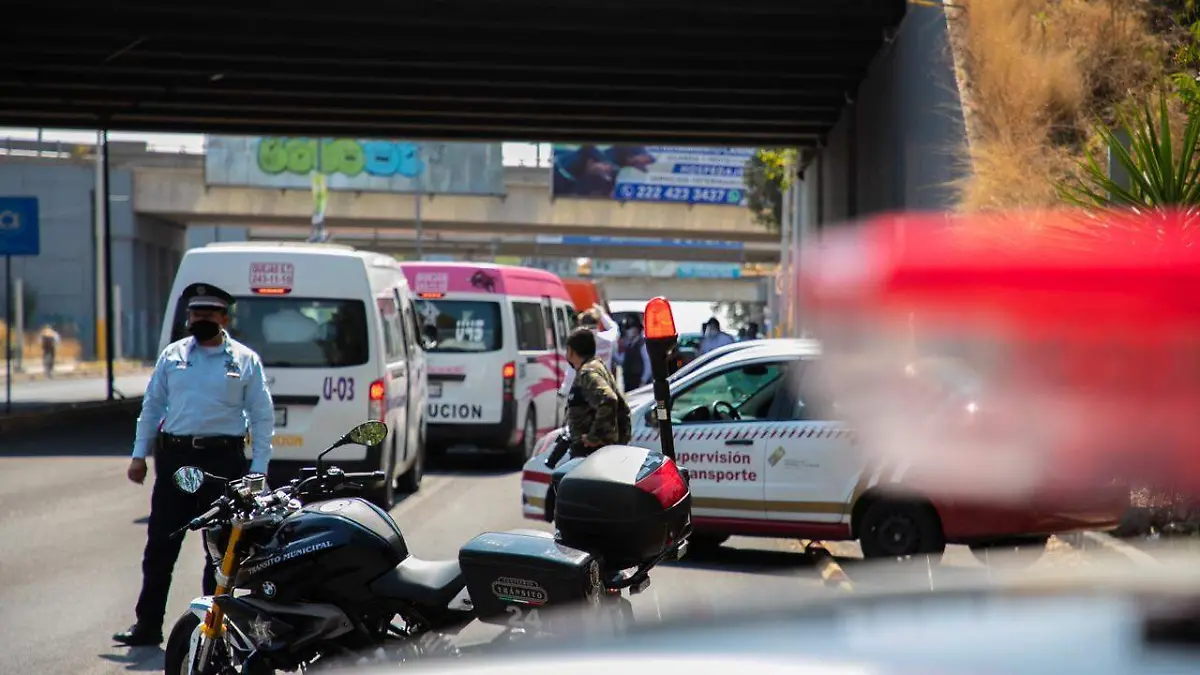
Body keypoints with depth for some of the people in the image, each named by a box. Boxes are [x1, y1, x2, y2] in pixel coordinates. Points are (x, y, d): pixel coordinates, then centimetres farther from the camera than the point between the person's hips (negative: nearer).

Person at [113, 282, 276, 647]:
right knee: (160, 546, 3)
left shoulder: (246, 360, 3)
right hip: (173, 456, 2)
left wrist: (258, 470, -4)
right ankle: (148, 625, 9)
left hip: (223, 458, -2)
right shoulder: (172, 355, 10)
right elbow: (152, 405, 15)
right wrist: (139, 454, 9)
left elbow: (262, 417, 2)